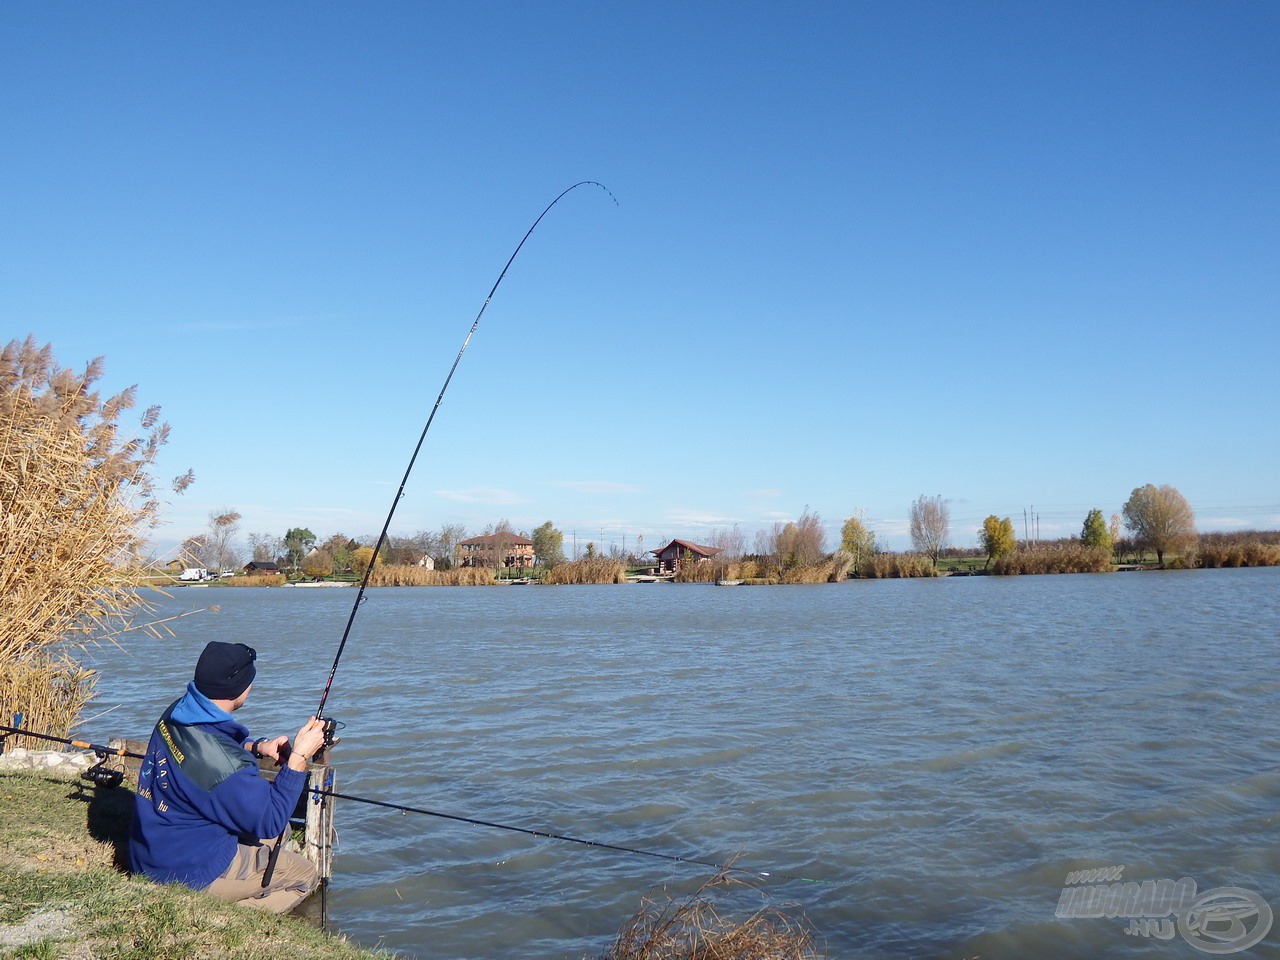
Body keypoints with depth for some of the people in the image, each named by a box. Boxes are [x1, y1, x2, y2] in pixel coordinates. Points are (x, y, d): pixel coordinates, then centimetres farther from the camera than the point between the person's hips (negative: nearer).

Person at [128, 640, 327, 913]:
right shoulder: (225, 766, -33)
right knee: (303, 874, 6)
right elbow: (269, 822, -20)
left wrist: (255, 747, -3)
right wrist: (299, 758, -20)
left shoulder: (176, 711, -8)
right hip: (186, 873, -9)